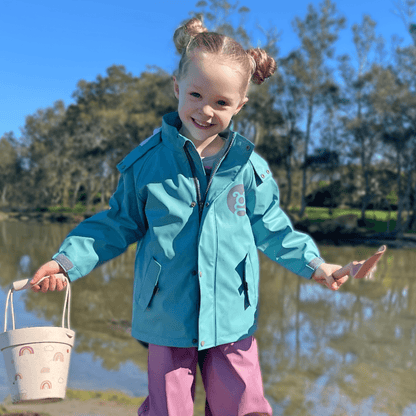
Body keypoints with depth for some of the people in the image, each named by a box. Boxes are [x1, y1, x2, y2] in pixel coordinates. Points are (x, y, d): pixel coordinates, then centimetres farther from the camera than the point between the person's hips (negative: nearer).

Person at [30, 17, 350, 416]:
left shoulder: (249, 166, -2)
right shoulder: (146, 161, -4)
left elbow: (270, 227, 8)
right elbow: (119, 223, 5)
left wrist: (313, 263, -2)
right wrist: (68, 259, -4)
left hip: (233, 320, 1)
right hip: (167, 320, 0)